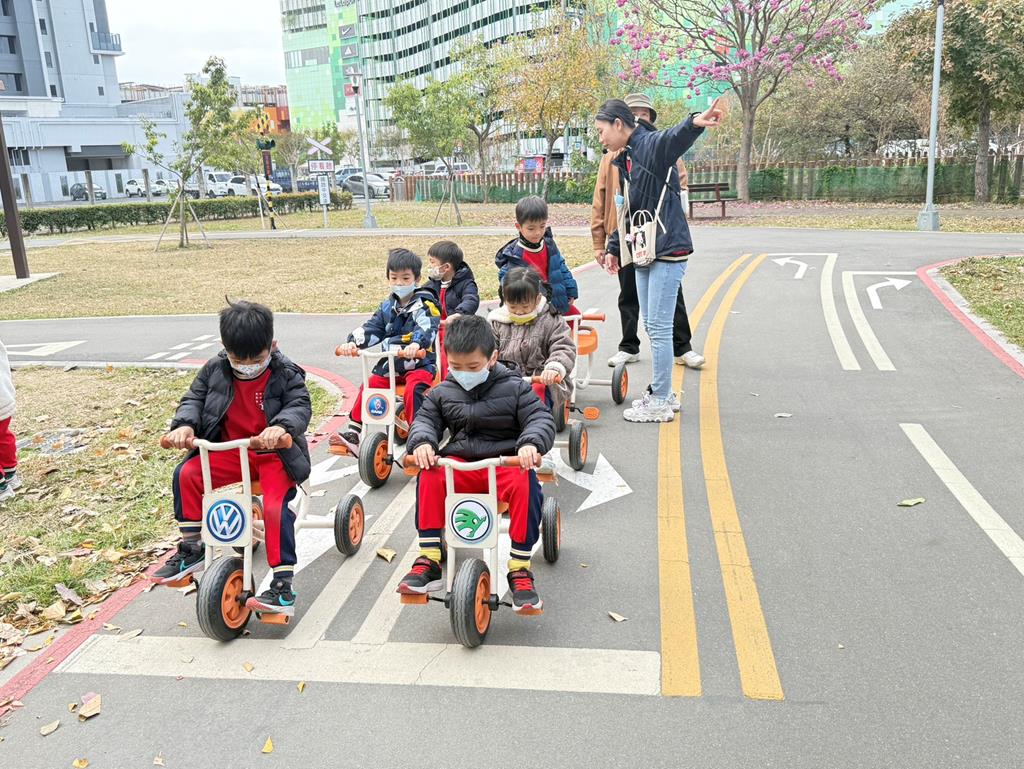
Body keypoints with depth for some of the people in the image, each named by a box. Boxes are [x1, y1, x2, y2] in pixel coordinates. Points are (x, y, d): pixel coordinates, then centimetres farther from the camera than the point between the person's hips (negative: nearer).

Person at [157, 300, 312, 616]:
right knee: (186, 474, -17)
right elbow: (194, 399, 2)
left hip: (275, 453, -4)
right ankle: (191, 549, 0)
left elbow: (301, 406, -20)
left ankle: (283, 584, -19)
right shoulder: (215, 370, 0)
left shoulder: (285, 373, -11)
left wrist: (281, 426, -43)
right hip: (231, 451, 5)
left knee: (276, 507, -26)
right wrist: (184, 424, -21)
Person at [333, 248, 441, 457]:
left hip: (420, 363, -6)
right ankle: (353, 434, -1)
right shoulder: (388, 306, 11)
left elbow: (427, 327, -26)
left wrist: (416, 344, -48)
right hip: (390, 364, 6)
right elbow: (372, 328, 4)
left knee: (412, 389, -31)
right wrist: (353, 342, -17)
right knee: (368, 386, -8)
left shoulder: (425, 304, -8)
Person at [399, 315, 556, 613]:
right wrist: (422, 442, -18)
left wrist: (531, 443, -28)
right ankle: (429, 561, -22)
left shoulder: (514, 388, 0)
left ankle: (520, 569, -24)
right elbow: (425, 420, 7)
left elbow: (540, 418, -5)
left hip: (506, 462, -2)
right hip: (459, 462, 2)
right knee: (429, 477, -29)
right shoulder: (442, 393, 9)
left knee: (527, 484, -35)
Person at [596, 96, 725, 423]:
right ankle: (661, 391, 28)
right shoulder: (625, 160, 17)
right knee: (652, 326, 15)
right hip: (645, 253, 9)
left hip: (667, 251, -9)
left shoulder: (652, 145, -11)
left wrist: (695, 123, -56)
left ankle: (661, 403, 5)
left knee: (659, 327, -4)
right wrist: (614, 248, 24)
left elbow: (676, 137, -35)